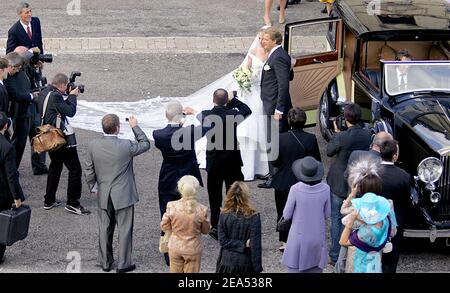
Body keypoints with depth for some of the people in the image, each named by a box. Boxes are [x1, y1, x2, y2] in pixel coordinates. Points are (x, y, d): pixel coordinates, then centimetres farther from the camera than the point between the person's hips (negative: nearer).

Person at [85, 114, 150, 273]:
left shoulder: (93, 146, -8)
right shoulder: (126, 146, -19)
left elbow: (89, 171, 1)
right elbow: (145, 144, 0)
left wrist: (93, 187, 17)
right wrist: (135, 126, 7)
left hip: (103, 196, 4)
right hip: (123, 195, -4)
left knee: (105, 229, 15)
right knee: (124, 229, 8)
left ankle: (105, 262, 26)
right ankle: (123, 264, 14)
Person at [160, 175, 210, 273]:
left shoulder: (171, 206, -19)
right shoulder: (201, 210, -22)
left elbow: (164, 227, -6)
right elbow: (205, 230, -6)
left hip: (175, 248, 1)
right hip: (193, 250, -1)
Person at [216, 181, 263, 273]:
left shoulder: (224, 215, -8)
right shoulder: (253, 216, -14)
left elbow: (222, 240, -10)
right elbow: (255, 244, -13)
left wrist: (243, 245, -10)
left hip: (227, 260, 1)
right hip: (246, 261, -1)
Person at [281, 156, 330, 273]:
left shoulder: (295, 189, -21)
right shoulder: (325, 189, -13)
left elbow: (286, 215, -10)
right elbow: (327, 214, -1)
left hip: (299, 237, -3)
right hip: (318, 236, 3)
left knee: (294, 268, 11)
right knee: (316, 268, 16)